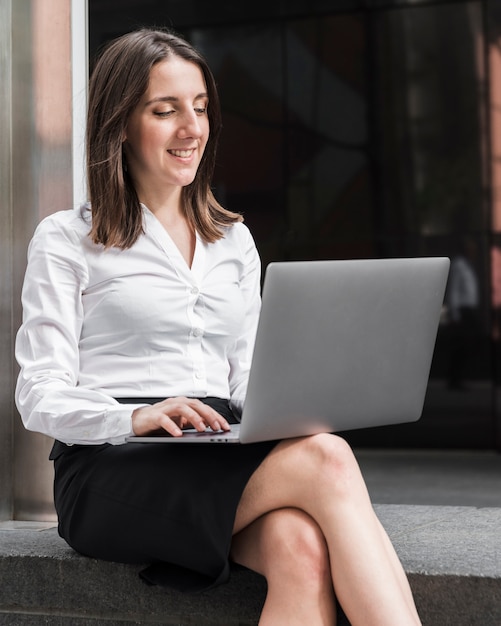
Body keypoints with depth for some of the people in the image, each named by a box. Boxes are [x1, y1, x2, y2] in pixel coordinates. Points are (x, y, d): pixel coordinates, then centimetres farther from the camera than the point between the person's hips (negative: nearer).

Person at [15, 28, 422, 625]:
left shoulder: (234, 241, 24)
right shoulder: (66, 241, 8)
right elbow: (40, 397, -1)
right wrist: (139, 417, -21)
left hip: (216, 462, 4)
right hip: (108, 470, -4)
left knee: (301, 548, -34)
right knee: (326, 459, -31)